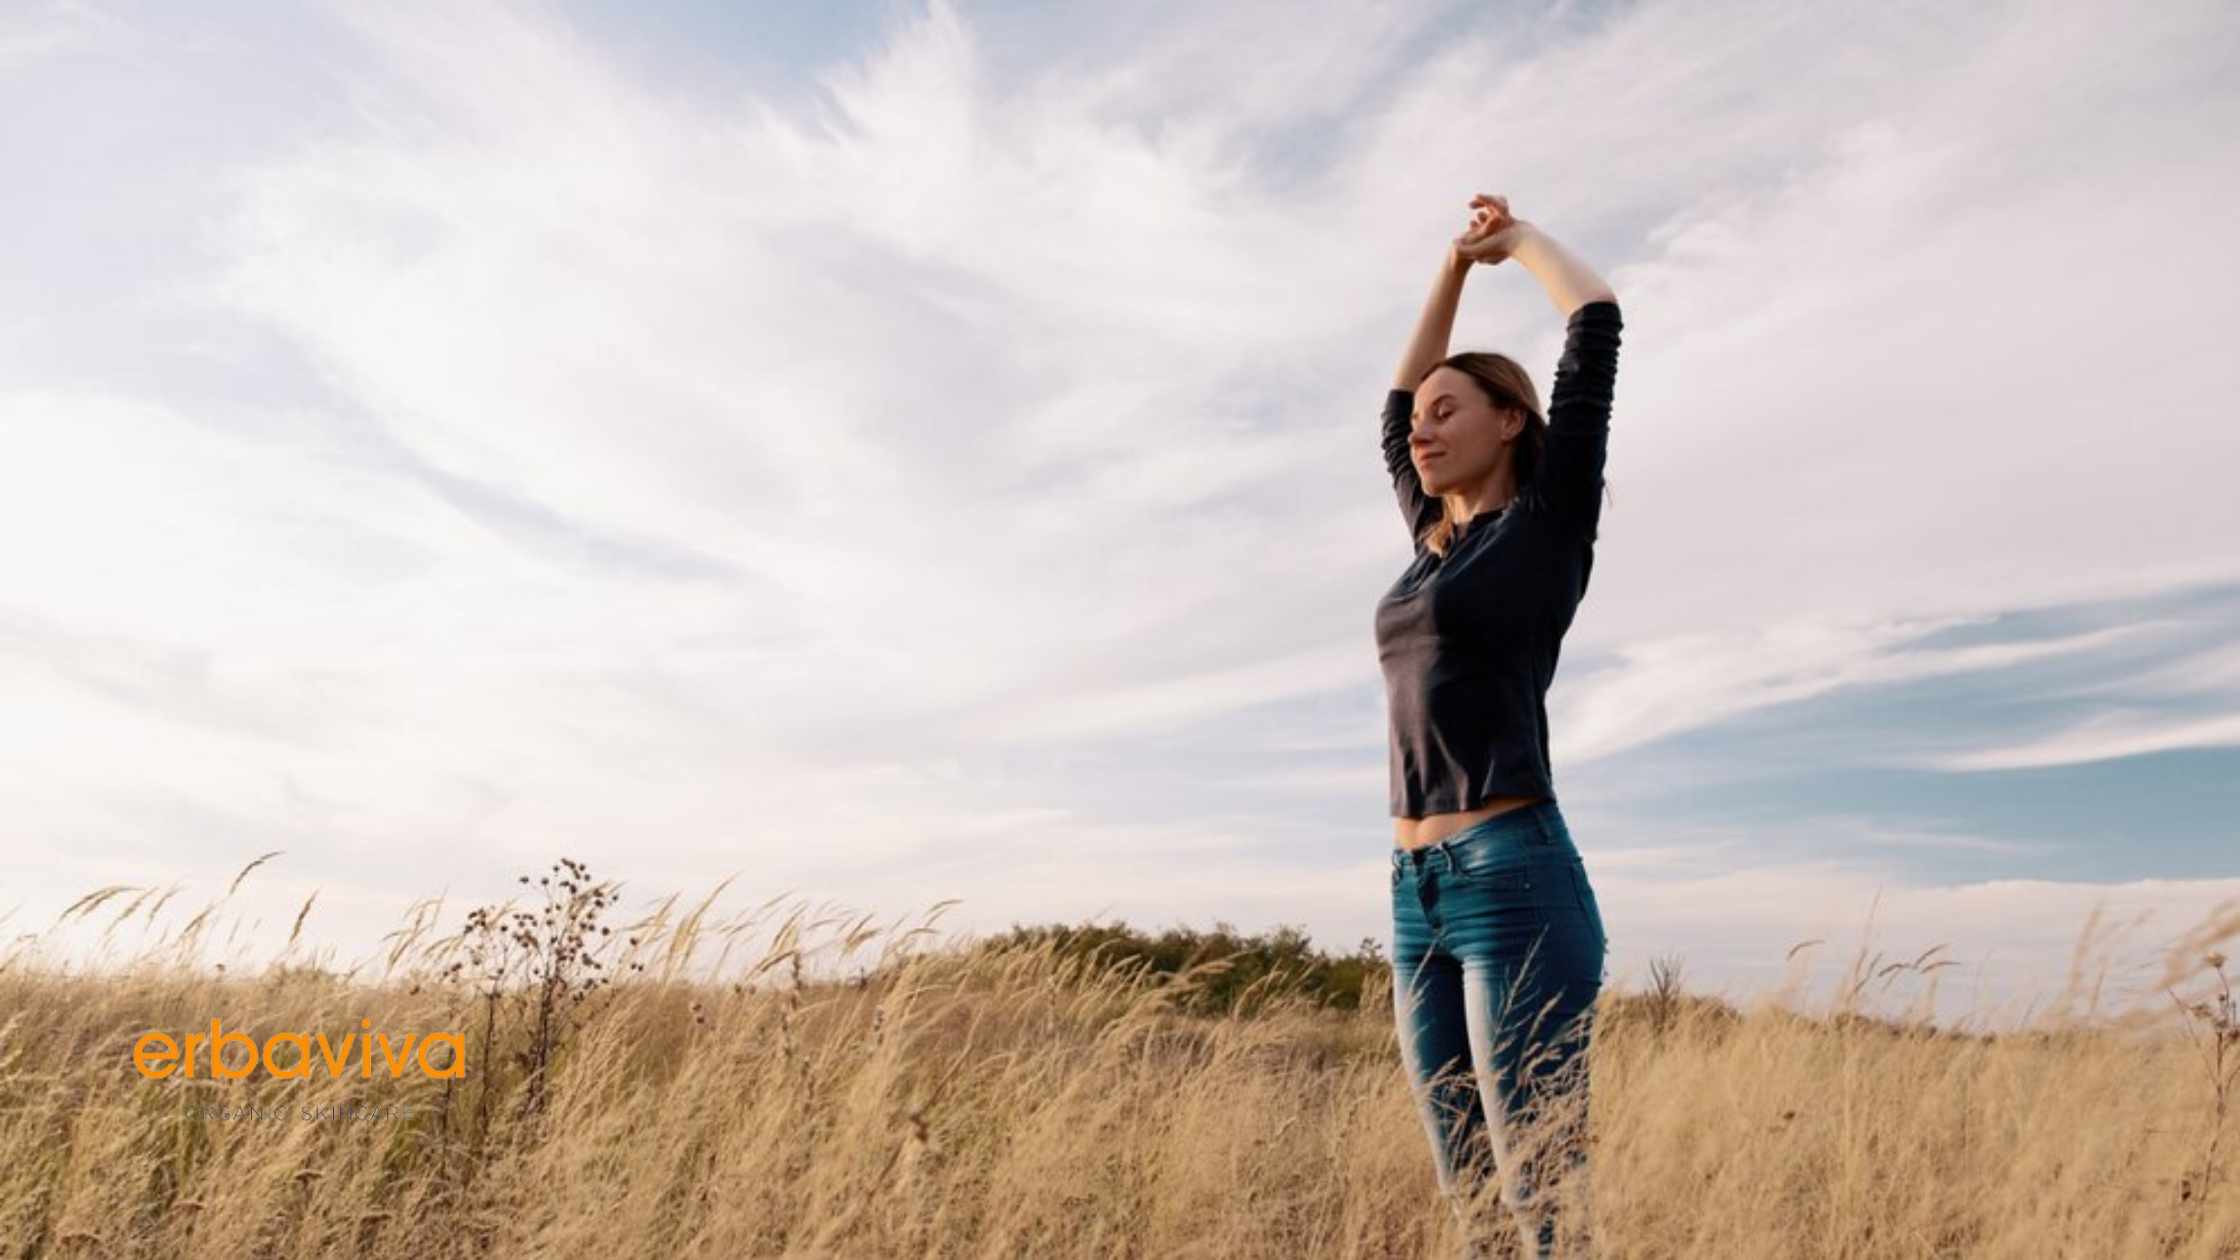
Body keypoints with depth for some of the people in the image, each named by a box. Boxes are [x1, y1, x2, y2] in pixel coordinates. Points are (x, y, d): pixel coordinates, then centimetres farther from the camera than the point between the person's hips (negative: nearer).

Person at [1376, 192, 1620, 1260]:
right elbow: (1395, 407, 32)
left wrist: (1522, 236, 18)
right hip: (1419, 895, 7)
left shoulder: (1548, 520, 2)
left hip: (1516, 880, -7)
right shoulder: (1439, 545, 19)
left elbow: (1597, 324, -1)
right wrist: (1457, 263, 32)